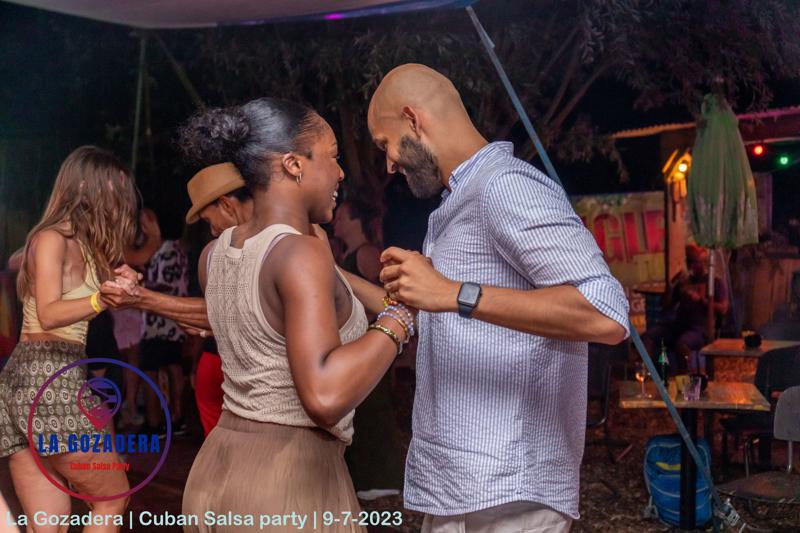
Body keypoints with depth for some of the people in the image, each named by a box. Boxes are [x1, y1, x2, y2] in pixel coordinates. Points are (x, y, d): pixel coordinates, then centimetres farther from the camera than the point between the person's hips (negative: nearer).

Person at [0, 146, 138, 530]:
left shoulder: (78, 244, 19)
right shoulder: (52, 239, -7)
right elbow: (49, 314, -19)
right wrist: (102, 299, -34)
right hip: (49, 375, -8)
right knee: (113, 498, 2)